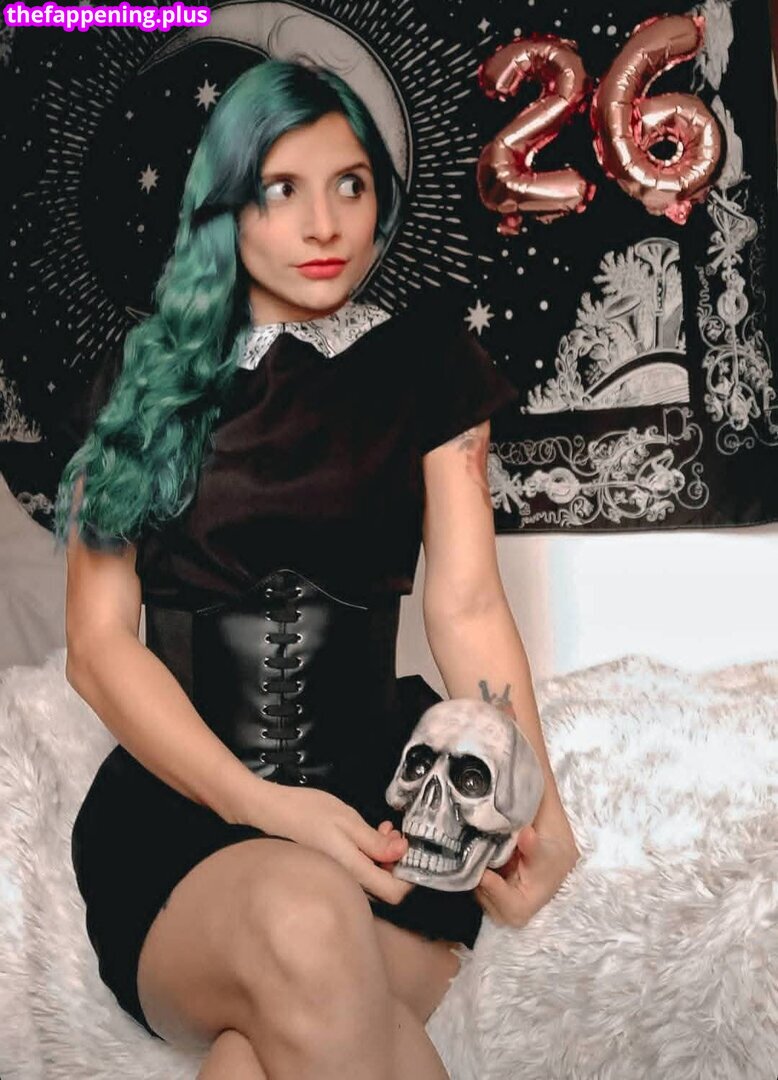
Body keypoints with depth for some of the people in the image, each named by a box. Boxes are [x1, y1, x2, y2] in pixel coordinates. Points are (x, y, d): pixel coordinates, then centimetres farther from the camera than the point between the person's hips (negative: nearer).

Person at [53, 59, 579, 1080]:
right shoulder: (153, 380, 7)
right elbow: (98, 643, 1)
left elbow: (467, 602, 0)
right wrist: (258, 803, -16)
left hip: (383, 802, 0)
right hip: (179, 808, 1)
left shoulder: (425, 360, 8)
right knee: (303, 923, -35)